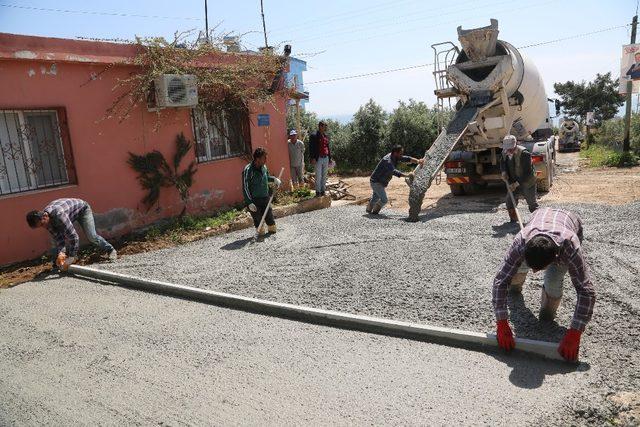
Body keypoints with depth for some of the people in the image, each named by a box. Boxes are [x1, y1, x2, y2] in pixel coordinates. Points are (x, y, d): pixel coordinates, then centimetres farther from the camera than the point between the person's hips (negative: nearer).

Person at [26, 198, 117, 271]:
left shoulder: (58, 214, -44)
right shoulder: (46, 219, -21)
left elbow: (73, 236, -45)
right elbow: (58, 237, -16)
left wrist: (71, 258, -42)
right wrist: (61, 253, -32)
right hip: (70, 214, 7)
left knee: (91, 236, -17)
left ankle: (111, 250, 3)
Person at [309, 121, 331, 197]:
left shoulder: (326, 136, 13)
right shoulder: (314, 136, -5)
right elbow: (311, 148, -8)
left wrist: (329, 158, 14)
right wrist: (313, 158, -16)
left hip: (326, 158, 6)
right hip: (318, 159, -6)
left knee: (324, 176, 10)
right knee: (318, 176, -3)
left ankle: (323, 191, 18)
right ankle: (318, 192, 5)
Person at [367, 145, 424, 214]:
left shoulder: (396, 157, -4)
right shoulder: (387, 160, -31)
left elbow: (406, 158, -8)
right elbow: (394, 171, -41)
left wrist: (417, 161, -24)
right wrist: (407, 175, -46)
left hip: (381, 182, 10)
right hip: (376, 182, -10)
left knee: (376, 198, 25)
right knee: (384, 199, -10)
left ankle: (369, 210, 44)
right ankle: (375, 211, 11)